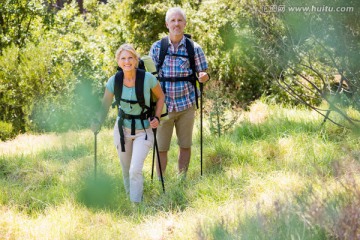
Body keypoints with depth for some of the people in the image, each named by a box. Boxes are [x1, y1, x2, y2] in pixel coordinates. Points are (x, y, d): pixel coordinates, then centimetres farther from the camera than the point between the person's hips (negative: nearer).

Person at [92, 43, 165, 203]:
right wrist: (98, 123, -17)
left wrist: (157, 117, -11)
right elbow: (105, 105, -1)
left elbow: (160, 96, 0)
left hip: (143, 131, -3)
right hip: (122, 129, 3)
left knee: (135, 170, -18)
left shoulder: (147, 78, -18)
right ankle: (130, 196, 38)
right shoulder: (114, 81, -12)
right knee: (126, 171, 13)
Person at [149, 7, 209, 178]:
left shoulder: (194, 48, 1)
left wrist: (203, 77, -17)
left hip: (186, 104, 0)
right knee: (161, 147, 1)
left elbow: (202, 73, 7)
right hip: (164, 104, 0)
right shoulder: (157, 47, 1)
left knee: (185, 145, 9)